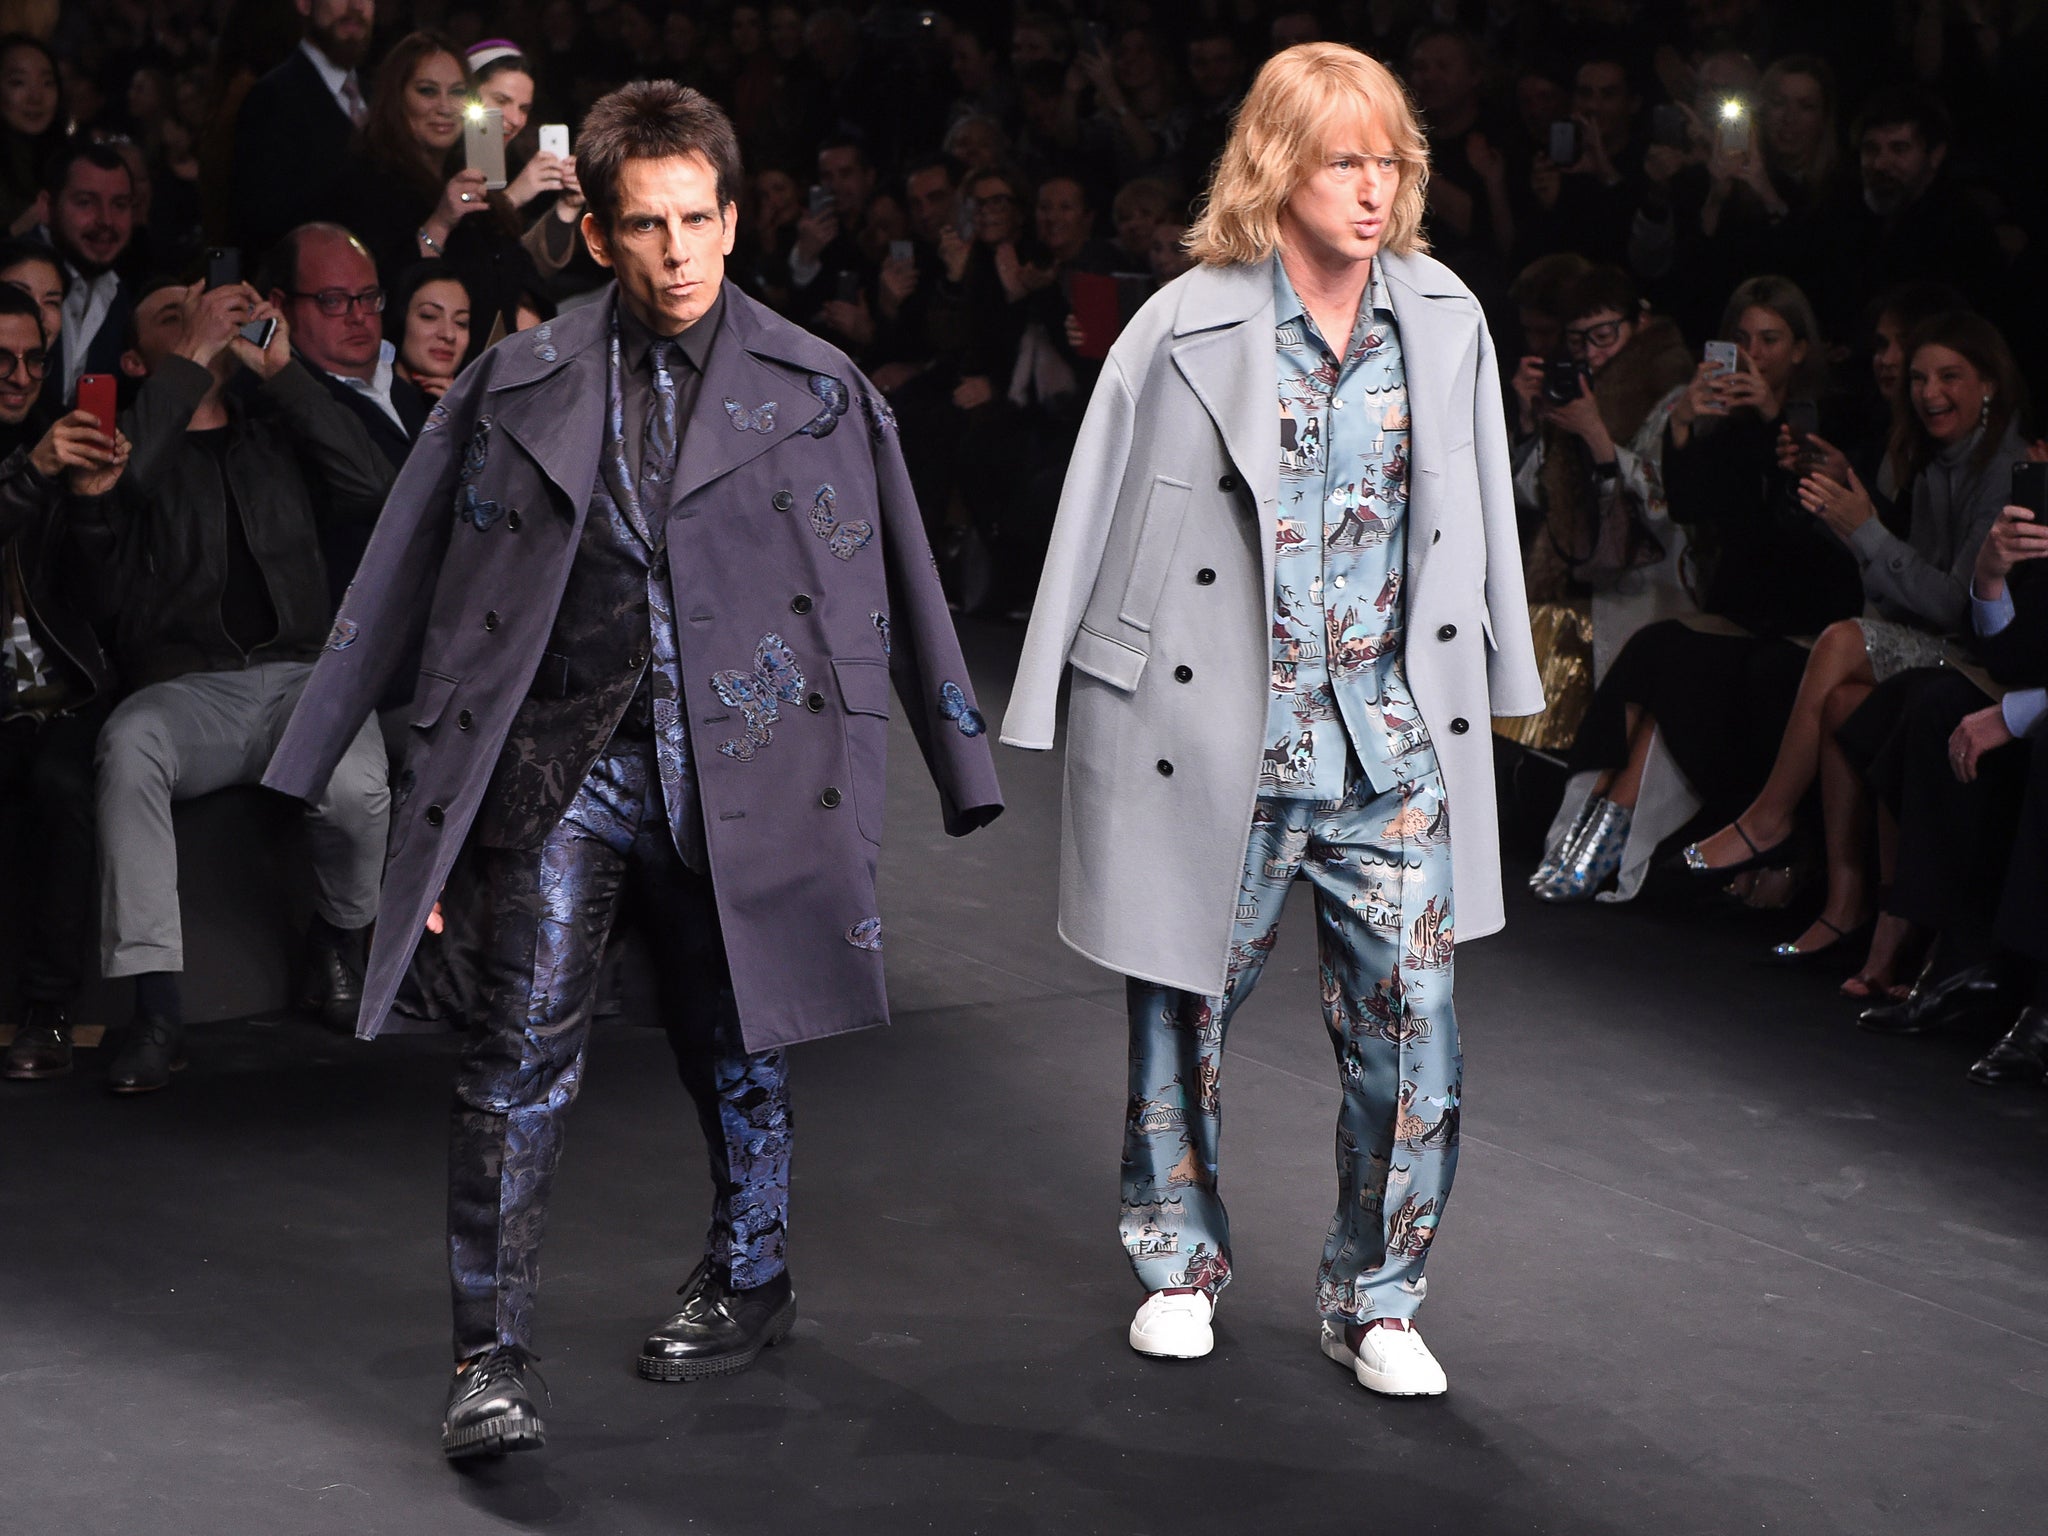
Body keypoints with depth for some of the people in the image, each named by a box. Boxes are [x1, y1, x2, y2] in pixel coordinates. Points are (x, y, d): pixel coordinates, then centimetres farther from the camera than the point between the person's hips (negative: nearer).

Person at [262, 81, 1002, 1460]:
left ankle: (748, 1281, 36)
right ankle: (492, 1359, -5)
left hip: (738, 762, 0)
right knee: (524, 1046, -10)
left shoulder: (816, 392, 6)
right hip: (558, 759, 0)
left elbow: (895, 593, 9)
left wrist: (959, 766, 10)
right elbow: (411, 583, 10)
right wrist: (317, 760, 10)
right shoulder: (518, 385, 7)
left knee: (732, 1042, 13)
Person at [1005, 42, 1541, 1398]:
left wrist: (1496, 687, 16)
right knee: (1187, 1008, 12)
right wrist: (1050, 712, 0)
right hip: (1214, 740, -2)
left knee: (1414, 1015, -3)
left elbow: (1477, 519, 14)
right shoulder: (1186, 329, -6)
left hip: (1393, 740, 2)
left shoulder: (1445, 321, 4)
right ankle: (1181, 1261, 34)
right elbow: (1098, 520, -1)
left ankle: (1378, 1299, 14)